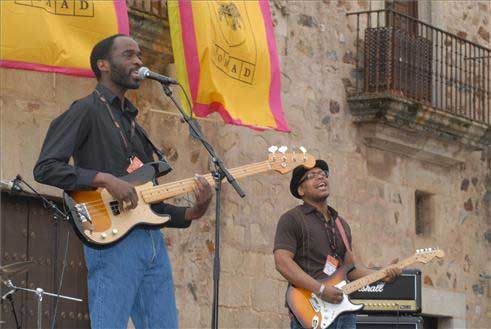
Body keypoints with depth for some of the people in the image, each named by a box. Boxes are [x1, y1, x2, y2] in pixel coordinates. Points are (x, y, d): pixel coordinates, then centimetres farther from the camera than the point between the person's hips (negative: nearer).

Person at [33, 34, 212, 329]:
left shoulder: (133, 123, 25)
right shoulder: (87, 111, 0)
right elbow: (45, 168, -12)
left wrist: (190, 214, 7)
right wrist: (104, 179, -20)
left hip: (152, 240, 8)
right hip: (113, 240, -8)